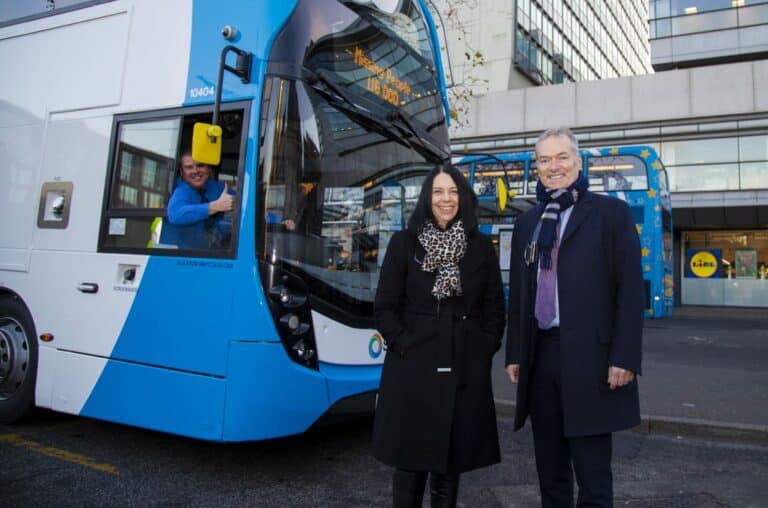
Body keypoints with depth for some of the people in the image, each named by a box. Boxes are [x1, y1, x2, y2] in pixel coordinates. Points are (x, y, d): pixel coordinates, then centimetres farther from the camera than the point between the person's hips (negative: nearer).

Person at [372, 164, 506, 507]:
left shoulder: (481, 247, 7)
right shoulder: (403, 243, 1)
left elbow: (494, 308, 10)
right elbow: (384, 307, 0)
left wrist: (485, 349, 0)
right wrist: (405, 345, -10)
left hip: (466, 370, 2)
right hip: (413, 367, -2)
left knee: (451, 460, 11)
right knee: (410, 460, 6)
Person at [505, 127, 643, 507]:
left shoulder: (611, 212, 0)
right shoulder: (527, 223, 14)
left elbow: (630, 290, -6)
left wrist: (624, 357, -12)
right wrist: (515, 353, 11)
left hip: (589, 356, -5)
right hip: (540, 356, 5)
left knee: (593, 473, 4)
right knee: (549, 469, 15)